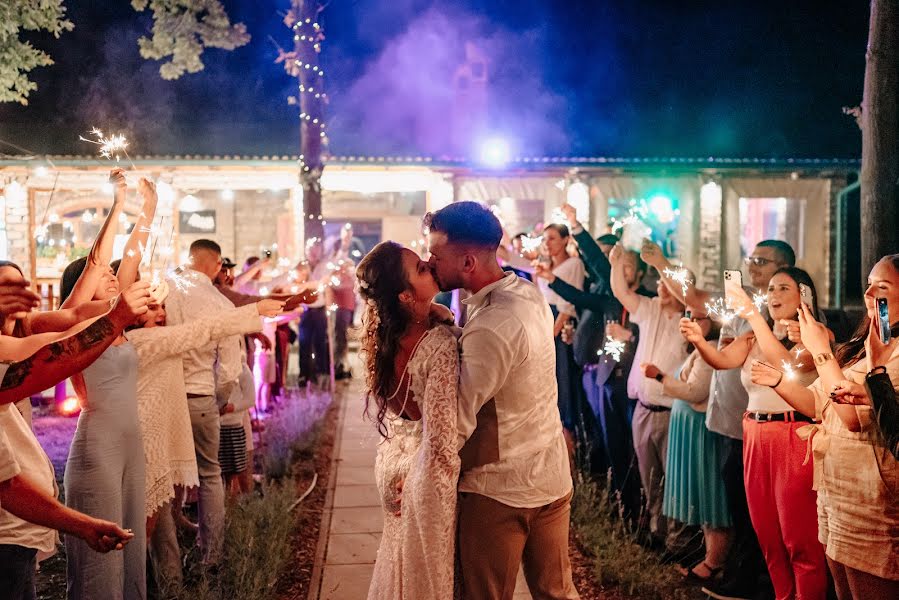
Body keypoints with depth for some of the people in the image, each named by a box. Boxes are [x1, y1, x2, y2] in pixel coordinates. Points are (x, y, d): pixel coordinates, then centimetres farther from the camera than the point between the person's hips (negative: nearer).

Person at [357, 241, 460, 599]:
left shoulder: (385, 336, -6)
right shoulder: (439, 344, -30)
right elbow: (442, 439, -29)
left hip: (396, 460, 7)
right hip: (428, 475, -7)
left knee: (402, 564, 27)